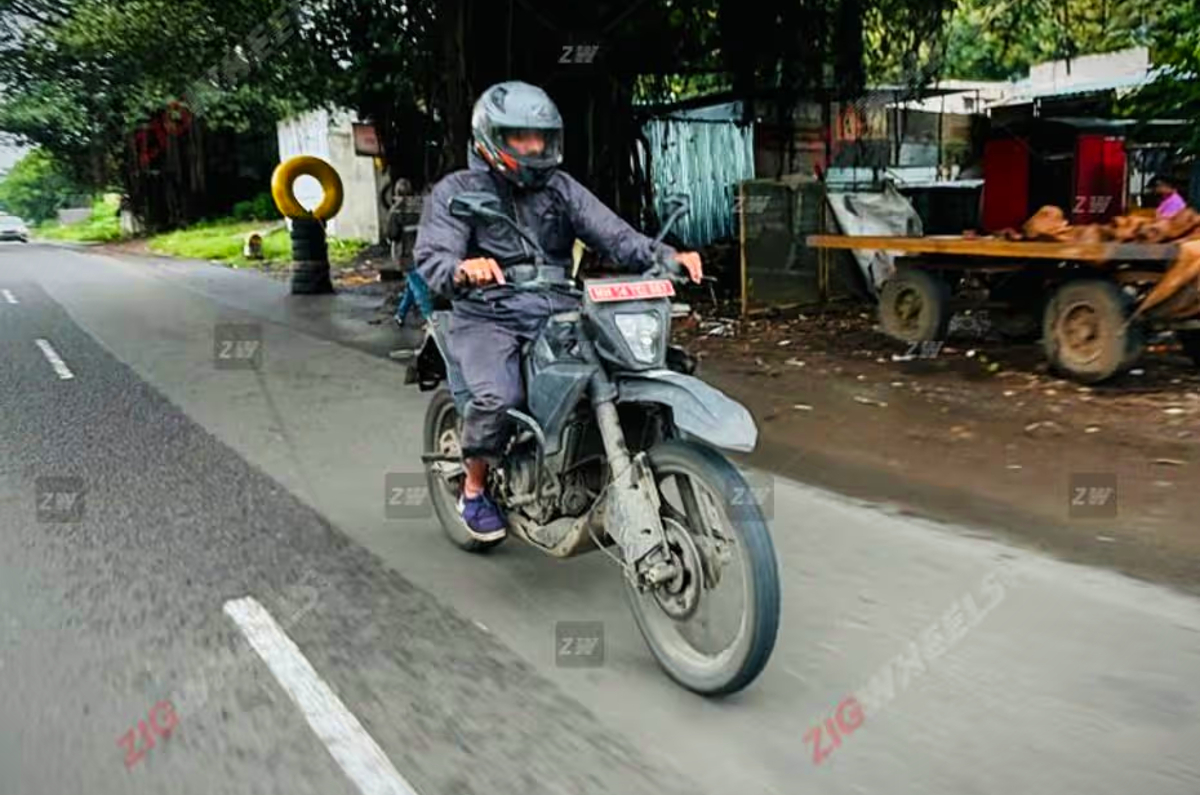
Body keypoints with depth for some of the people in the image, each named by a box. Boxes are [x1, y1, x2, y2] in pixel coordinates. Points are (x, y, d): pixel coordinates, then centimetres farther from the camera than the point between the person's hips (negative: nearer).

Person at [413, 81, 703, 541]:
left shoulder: (560, 188, 13)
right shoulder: (457, 191, 1)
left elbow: (612, 234, 2)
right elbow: (431, 258, -13)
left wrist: (667, 256, -17)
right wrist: (463, 270, -38)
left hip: (557, 313, 4)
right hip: (488, 318, -3)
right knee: (498, 396, -31)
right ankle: (474, 488, -2)